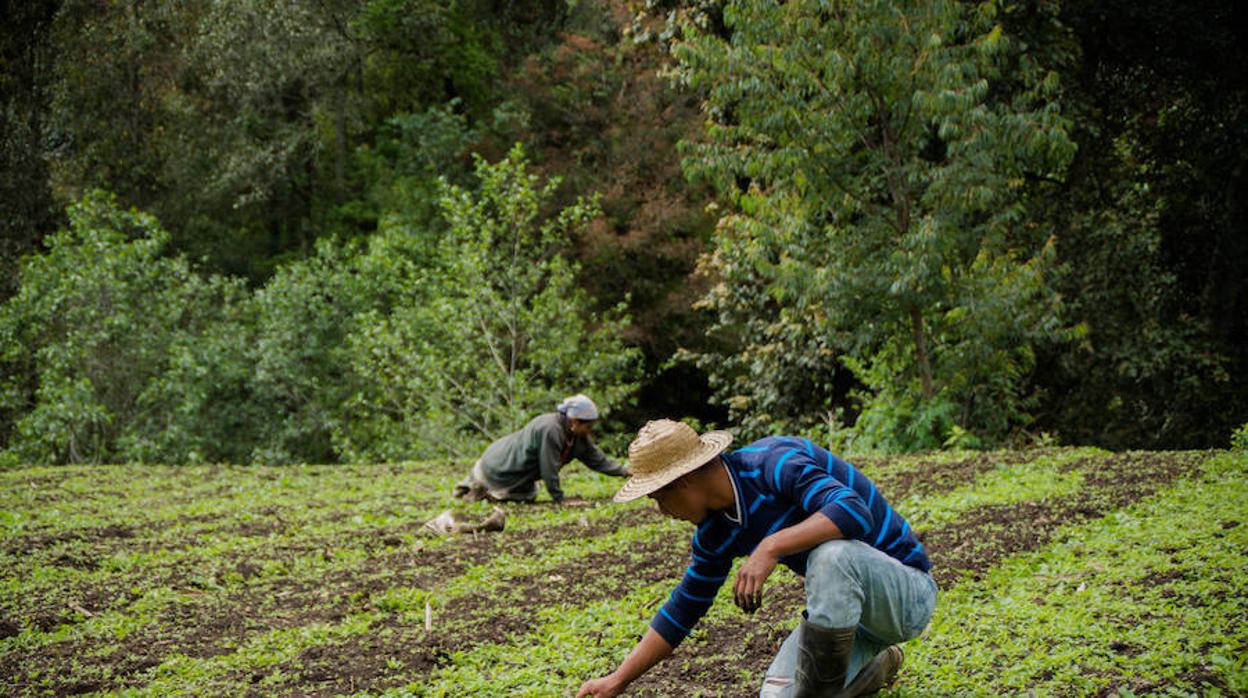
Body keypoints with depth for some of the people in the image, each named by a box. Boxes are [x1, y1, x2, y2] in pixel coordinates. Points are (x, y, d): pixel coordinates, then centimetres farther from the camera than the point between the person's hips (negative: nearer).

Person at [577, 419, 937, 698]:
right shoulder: (715, 532, 1)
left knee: (833, 554, -38)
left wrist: (770, 547, -43)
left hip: (907, 589, -8)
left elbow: (854, 512, -38)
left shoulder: (775, 462, -24)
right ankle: (877, 665, 19)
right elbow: (682, 610, 11)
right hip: (849, 606, 8)